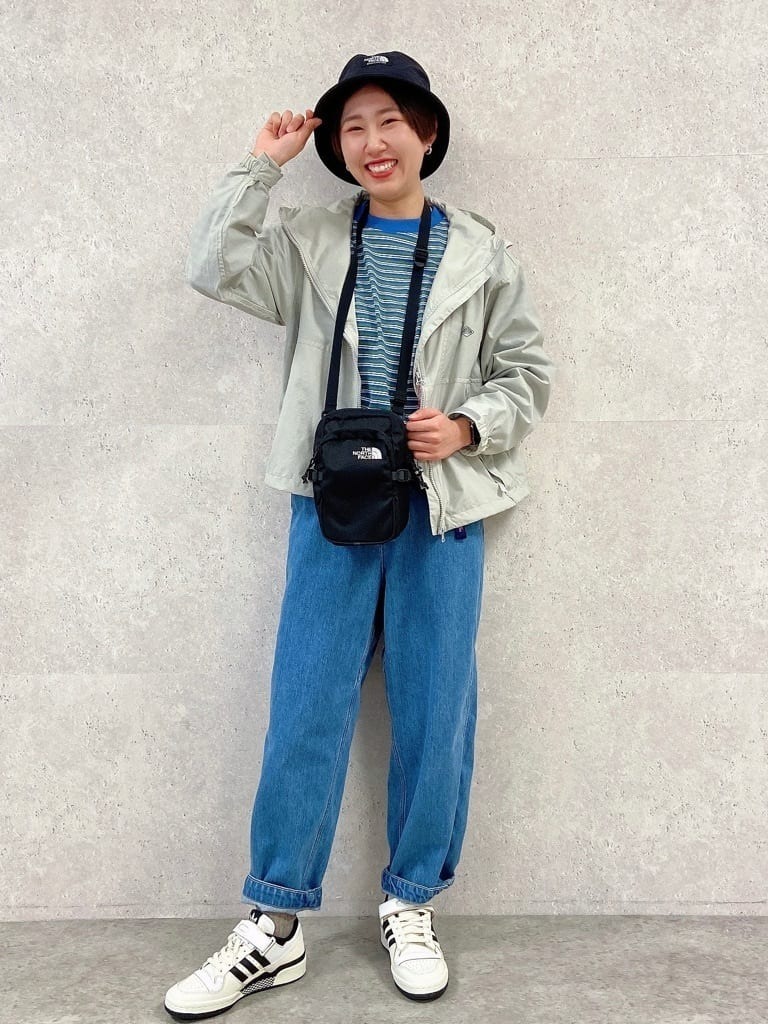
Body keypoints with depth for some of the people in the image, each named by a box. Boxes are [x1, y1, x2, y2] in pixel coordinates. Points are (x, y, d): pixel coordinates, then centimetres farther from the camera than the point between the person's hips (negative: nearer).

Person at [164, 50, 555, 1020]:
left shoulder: (482, 254, 7)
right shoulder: (309, 242, 8)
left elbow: (526, 371, 9)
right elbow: (213, 270, -4)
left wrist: (467, 427, -9)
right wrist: (261, 166, -3)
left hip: (443, 504, 1)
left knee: (435, 711, 5)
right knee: (305, 710, 1)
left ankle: (410, 906, 23)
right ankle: (273, 925, 13)